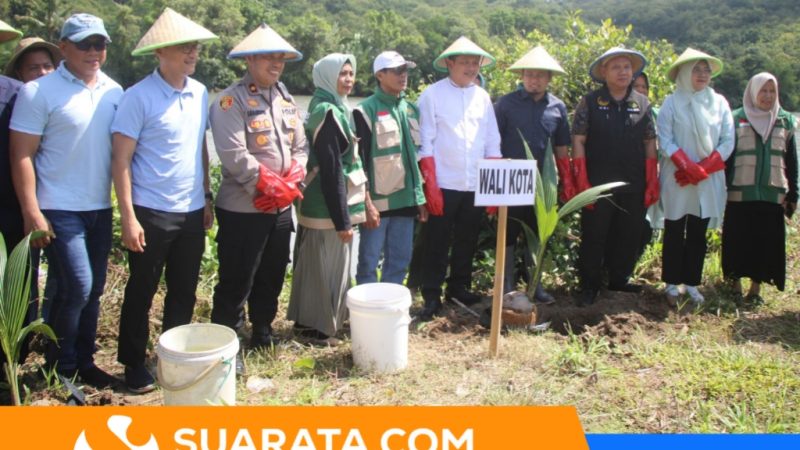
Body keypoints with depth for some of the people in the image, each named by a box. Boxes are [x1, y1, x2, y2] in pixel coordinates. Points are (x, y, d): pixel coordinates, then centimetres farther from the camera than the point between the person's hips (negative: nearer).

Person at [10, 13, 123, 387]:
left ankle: (83, 361, 27)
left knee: (93, 289, 11)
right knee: (77, 287, -8)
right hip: (59, 210, -5)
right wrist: (31, 213, -15)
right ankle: (59, 367, 14)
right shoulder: (39, 92, -8)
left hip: (100, 208, 5)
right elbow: (21, 156, -9)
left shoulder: (114, 91, 7)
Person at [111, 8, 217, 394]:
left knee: (184, 292, 14)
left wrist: (206, 196, 12)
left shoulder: (200, 93, 7)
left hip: (192, 212, 6)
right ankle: (134, 365, 24)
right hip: (151, 213, -5)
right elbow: (121, 160, -11)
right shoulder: (139, 97, -11)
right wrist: (128, 217, -15)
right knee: (141, 292, 8)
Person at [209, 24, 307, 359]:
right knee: (236, 282, 1)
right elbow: (234, 155, -21)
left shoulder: (286, 100, 13)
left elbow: (300, 147, 10)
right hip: (243, 209, -7)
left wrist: (289, 184, -7)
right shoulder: (232, 100, -11)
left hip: (282, 208, 7)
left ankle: (262, 332, 35)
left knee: (272, 276, 18)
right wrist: (271, 185, -16)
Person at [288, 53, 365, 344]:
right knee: (327, 268, 2)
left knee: (316, 266, 18)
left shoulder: (332, 108, 13)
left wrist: (344, 213, 19)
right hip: (329, 206, -10)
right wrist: (342, 219, -22)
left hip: (322, 203, 10)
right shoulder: (328, 112, -18)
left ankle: (308, 320, 31)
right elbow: (331, 170, -22)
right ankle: (319, 326, 16)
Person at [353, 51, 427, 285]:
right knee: (369, 262, 0)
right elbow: (358, 161, -10)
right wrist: (366, 202, -15)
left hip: (405, 200, 6)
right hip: (377, 202, -6)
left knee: (400, 261, 11)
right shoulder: (365, 111, -6)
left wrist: (420, 197, 15)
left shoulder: (411, 109, 14)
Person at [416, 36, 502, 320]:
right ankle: (432, 296, 12)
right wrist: (431, 185, -12)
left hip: (476, 186, 4)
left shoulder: (482, 97, 11)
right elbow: (425, 143, -6)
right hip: (444, 185, -4)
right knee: (437, 243, 2)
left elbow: (492, 143, 11)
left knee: (467, 241, 13)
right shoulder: (433, 94, -2)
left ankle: (459, 287, 29)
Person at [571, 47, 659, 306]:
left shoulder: (642, 103, 10)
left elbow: (650, 143, 10)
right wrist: (582, 182, -11)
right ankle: (590, 285, 14)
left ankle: (619, 279, 28)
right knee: (594, 236, 2)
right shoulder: (590, 102, 0)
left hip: (634, 186, 4)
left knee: (628, 235, 11)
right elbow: (578, 141, -4)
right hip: (598, 184, -3)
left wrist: (652, 182, 4)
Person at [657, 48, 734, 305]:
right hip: (678, 180, -3)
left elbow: (727, 142, 1)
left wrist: (703, 168, -11)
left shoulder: (719, 103, 5)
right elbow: (665, 141, -8)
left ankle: (691, 283, 17)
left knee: (698, 234, 8)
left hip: (709, 181, 3)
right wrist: (690, 167, -17)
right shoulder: (672, 102, -3)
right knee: (674, 232, 4)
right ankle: (672, 283, 13)